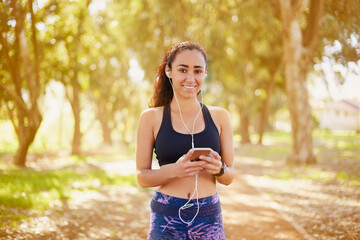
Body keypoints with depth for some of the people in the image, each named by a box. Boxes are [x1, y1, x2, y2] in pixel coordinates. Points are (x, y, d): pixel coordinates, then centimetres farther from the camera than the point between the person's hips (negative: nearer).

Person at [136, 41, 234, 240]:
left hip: (208, 219, 1)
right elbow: (142, 176, -1)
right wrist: (175, 169, -19)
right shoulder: (151, 118, 0)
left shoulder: (220, 117, 4)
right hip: (167, 217, -1)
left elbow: (229, 177, 8)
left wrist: (219, 169, -14)